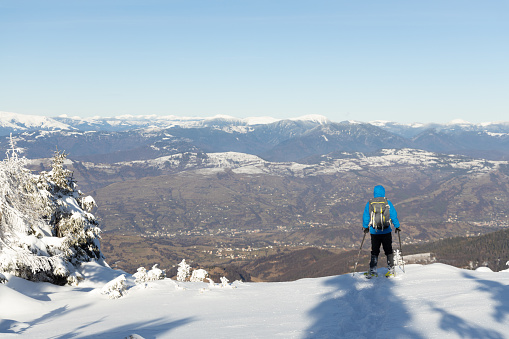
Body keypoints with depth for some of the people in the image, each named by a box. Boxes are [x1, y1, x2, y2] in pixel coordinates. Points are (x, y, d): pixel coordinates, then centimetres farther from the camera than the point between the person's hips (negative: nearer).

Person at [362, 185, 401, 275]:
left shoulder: (369, 203, -2)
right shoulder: (388, 203, -5)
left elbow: (365, 217, 6)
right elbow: (394, 215, -2)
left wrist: (365, 227, 20)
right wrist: (397, 226, 9)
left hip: (374, 231, 1)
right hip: (386, 231, -1)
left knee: (374, 251, 10)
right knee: (388, 251, 10)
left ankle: (372, 270, 6)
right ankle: (391, 268, 7)